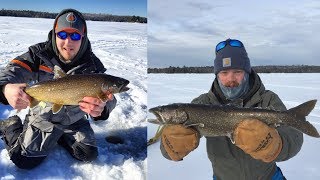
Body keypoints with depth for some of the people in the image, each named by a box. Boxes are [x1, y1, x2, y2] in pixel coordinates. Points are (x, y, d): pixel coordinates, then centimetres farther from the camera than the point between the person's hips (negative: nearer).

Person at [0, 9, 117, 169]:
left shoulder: (92, 65, -19)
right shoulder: (40, 54, -17)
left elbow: (107, 95, -28)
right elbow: (15, 69, -26)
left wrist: (102, 108, -54)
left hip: (75, 120, 2)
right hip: (43, 118, -1)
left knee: (89, 155, 3)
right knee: (26, 160, -4)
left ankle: (59, 137, 28)